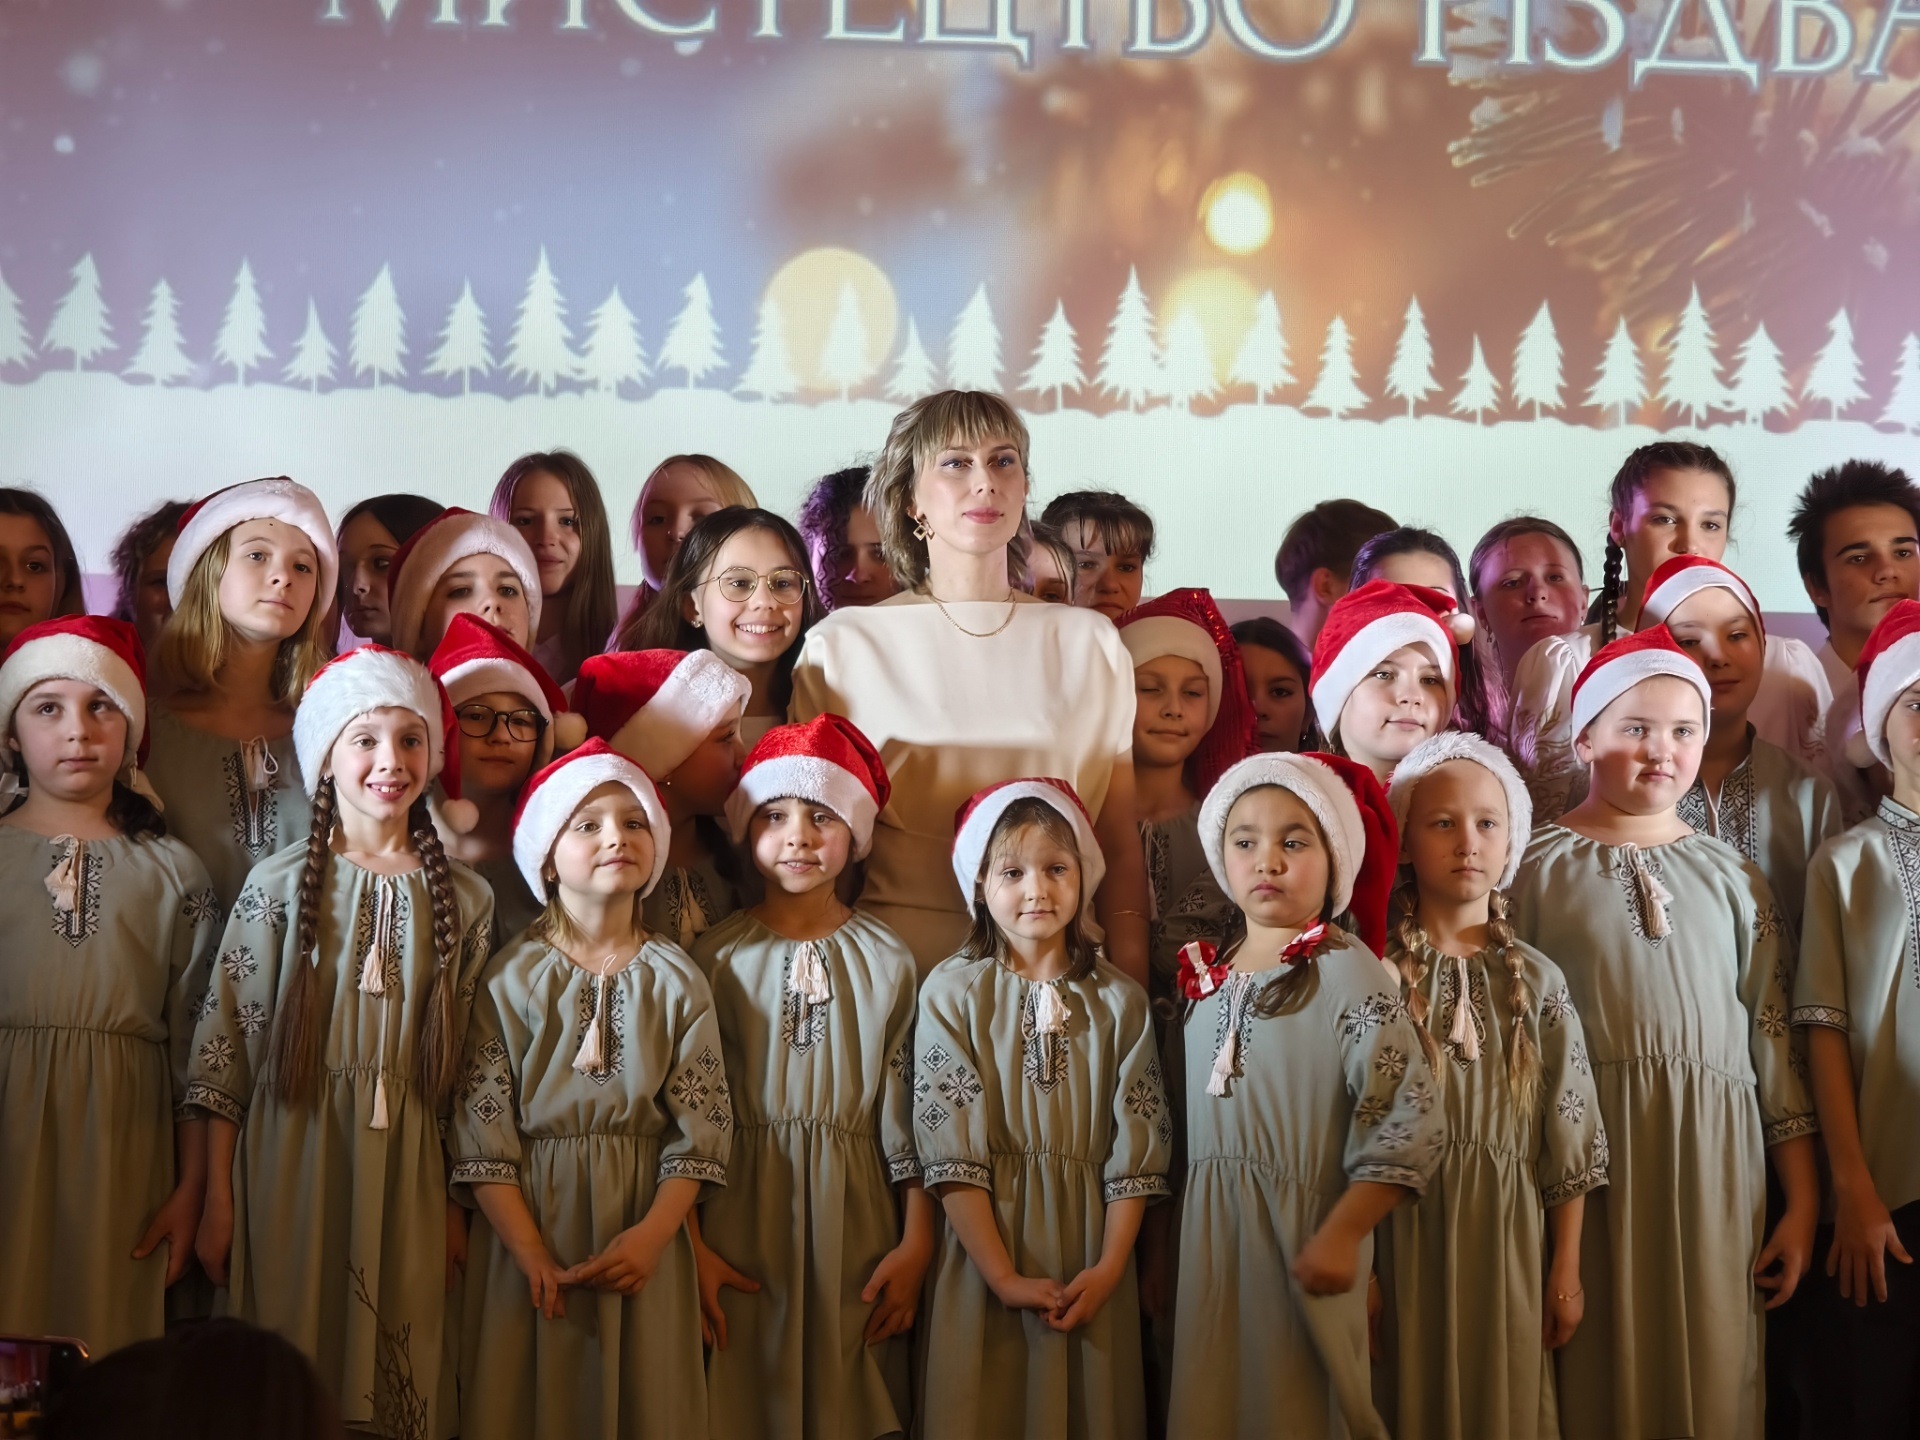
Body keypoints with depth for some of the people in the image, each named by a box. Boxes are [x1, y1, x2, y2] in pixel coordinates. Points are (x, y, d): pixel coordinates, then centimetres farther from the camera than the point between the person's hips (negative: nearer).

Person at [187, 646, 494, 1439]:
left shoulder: (464, 899, 4)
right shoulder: (280, 884, -2)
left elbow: (468, 1069, 8)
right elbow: (225, 1043, -1)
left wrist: (455, 1209, 8)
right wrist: (218, 1201, -2)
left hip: (407, 1172, 2)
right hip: (289, 1161, -1)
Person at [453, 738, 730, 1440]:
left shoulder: (677, 980, 2)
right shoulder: (511, 978, -2)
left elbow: (701, 1130, -1)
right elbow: (482, 1131, -6)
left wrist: (652, 1237, -15)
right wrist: (532, 1255, -15)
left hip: (641, 1243, 1)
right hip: (528, 1231, -1)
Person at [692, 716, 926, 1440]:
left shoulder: (886, 961, 3)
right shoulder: (717, 957, 1)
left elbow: (908, 1112, 3)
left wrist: (916, 1244, 0)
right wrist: (691, 1247, -5)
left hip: (855, 1227, 1)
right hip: (740, 1229, -1)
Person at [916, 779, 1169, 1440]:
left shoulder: (1119, 1001, 2)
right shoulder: (952, 993, -5)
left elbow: (1137, 1145, 1)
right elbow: (948, 1145, -8)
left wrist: (1110, 1267, -9)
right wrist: (1004, 1277, -14)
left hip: (1091, 1274, 2)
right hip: (986, 1249, -2)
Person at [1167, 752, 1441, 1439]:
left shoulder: (1348, 975, -12)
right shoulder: (1207, 976, 7)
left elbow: (1411, 1122, -17)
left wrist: (1341, 1236, -20)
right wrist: (1167, 1250, 15)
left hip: (1303, 1240, -5)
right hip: (1207, 1239, 6)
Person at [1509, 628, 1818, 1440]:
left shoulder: (1732, 879, 11)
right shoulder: (1535, 868, 2)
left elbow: (1774, 1040, 10)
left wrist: (1802, 1204, 6)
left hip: (1713, 1170, 3)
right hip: (1580, 1168, -2)